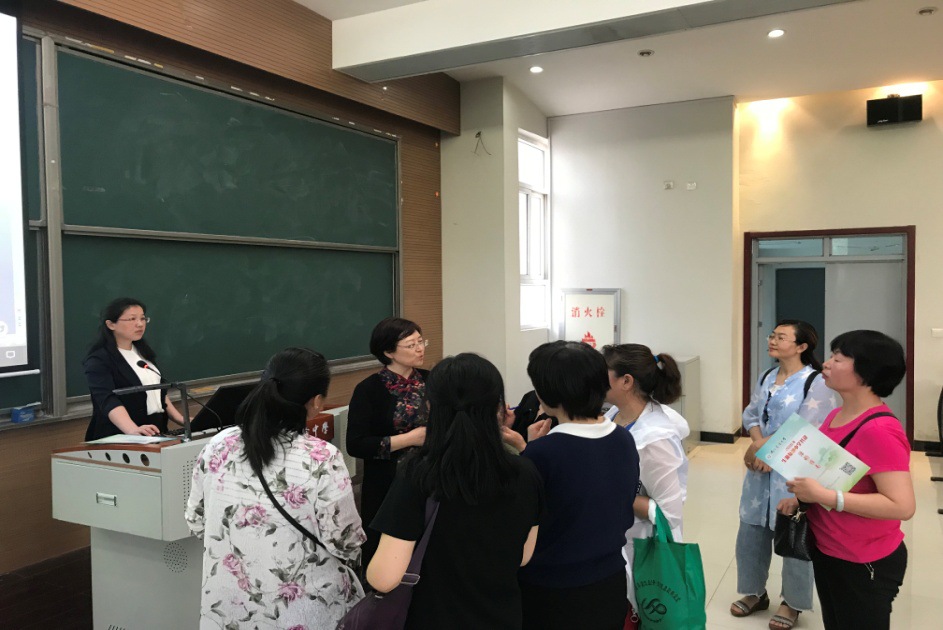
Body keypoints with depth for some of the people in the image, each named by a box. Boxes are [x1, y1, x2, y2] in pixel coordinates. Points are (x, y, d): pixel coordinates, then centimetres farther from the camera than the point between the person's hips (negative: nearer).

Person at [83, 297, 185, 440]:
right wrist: (133, 430, -38)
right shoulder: (99, 360, -7)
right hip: (121, 439, -6)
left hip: (156, 434, 6)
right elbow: (108, 401, -22)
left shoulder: (143, 352, 15)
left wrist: (180, 419, 12)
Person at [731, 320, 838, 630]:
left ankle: (792, 602, 23)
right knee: (751, 530, 13)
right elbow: (751, 414, 7)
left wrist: (766, 446, -14)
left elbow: (806, 430, -19)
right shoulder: (766, 378, 10)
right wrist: (759, 444, -12)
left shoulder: (816, 382, -13)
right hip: (760, 469, 7)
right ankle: (755, 592, 31)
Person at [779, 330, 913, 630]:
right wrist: (802, 498, 1)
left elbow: (903, 506, -30)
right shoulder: (836, 416, 2)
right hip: (826, 552, 8)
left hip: (865, 565, -8)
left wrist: (823, 496, -30)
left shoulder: (879, 431, -26)